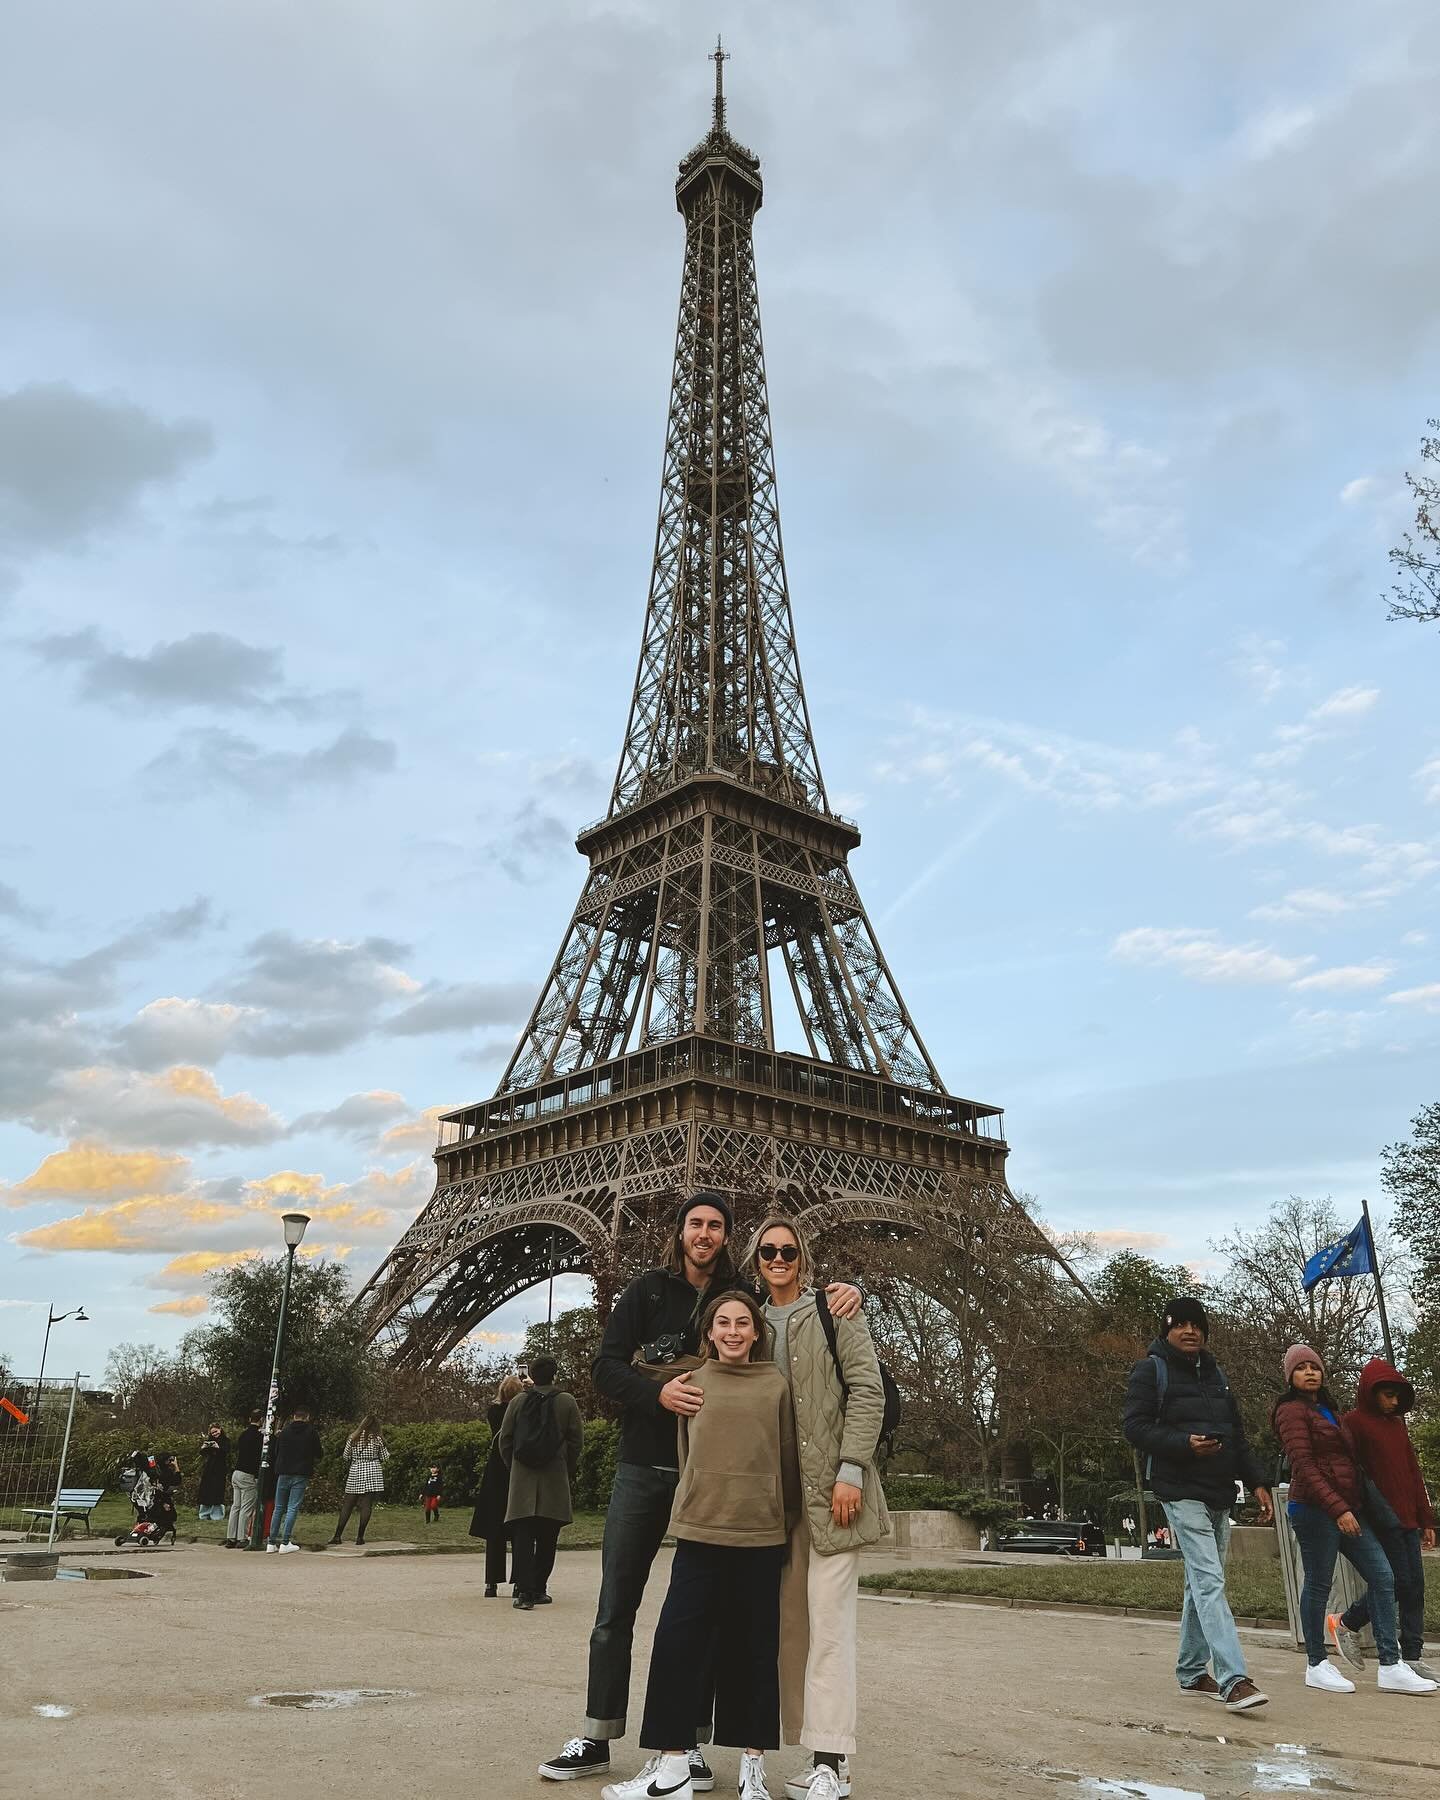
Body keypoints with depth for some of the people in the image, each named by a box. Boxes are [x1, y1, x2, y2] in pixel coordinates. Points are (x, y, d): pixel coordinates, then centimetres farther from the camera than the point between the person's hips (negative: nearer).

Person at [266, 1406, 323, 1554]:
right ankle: (285, 1543, -6)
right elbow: (318, 1455, 3)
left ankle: (271, 1543, 12)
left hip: (283, 1474, 3)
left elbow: (276, 1453, 11)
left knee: (278, 1508, 12)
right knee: (292, 1509, -2)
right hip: (301, 1475, -3)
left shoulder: (284, 1432, 7)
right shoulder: (311, 1432, -1)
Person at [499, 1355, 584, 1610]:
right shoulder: (567, 1402, -2)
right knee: (547, 1538, 11)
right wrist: (568, 1471, 12)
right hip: (555, 1481, 0)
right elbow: (577, 1441, 0)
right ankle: (539, 1588, 15)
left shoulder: (517, 1402, 1)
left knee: (523, 1536, 0)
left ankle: (525, 1591, -10)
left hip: (522, 1478, 0)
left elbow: (505, 1440, 5)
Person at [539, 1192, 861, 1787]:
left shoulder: (740, 1296, 3)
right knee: (615, 1607, 6)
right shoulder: (648, 1290, 1)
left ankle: (689, 1742, 18)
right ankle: (596, 1739, 18)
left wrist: (839, 1294, -17)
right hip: (643, 1468, 0)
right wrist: (657, 1392, -22)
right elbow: (606, 1367, -4)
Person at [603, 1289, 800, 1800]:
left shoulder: (777, 1385, 2)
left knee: (755, 1648, 7)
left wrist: (789, 1523, 9)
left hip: (761, 1535, -1)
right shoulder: (693, 1383, 6)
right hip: (700, 1531, 1)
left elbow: (788, 1459, 7)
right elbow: (686, 1454, 14)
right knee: (677, 1642, -3)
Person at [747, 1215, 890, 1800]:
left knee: (828, 1620, -7)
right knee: (792, 1622, 7)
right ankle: (813, 1750, 15)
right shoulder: (756, 1321, 13)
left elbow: (867, 1389, -7)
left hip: (829, 1486, -5)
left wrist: (851, 1470, -14)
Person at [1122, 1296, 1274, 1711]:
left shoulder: (1214, 1373, 18)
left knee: (1201, 1583, 13)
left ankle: (1191, 1671, 22)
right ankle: (1233, 1680, -20)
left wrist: (1256, 1483, 11)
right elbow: (1136, 1426, -11)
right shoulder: (1151, 1370, -4)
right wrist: (1185, 1443, -23)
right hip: (1182, 1492, -7)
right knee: (1209, 1581, -15)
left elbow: (1237, 1434, 21)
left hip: (1219, 1495, 7)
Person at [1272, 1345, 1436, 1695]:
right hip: (1316, 1509, -9)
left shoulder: (1328, 1409, 20)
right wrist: (1338, 1509, -23)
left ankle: (1391, 1667, 3)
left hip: (1348, 1509, 9)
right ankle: (1316, 1666, 9)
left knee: (1382, 1577, 1)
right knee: (1318, 1585, -2)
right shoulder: (1292, 1411, -7)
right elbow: (1304, 1467, -16)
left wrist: (1359, 1506, 14)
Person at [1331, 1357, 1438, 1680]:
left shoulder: (1397, 1423, 17)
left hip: (1407, 1520, 8)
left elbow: (1413, 1473, 20)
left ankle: (1412, 1657, 11)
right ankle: (1345, 1623, 7)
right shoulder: (1354, 1422, -7)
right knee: (1400, 1582, -10)